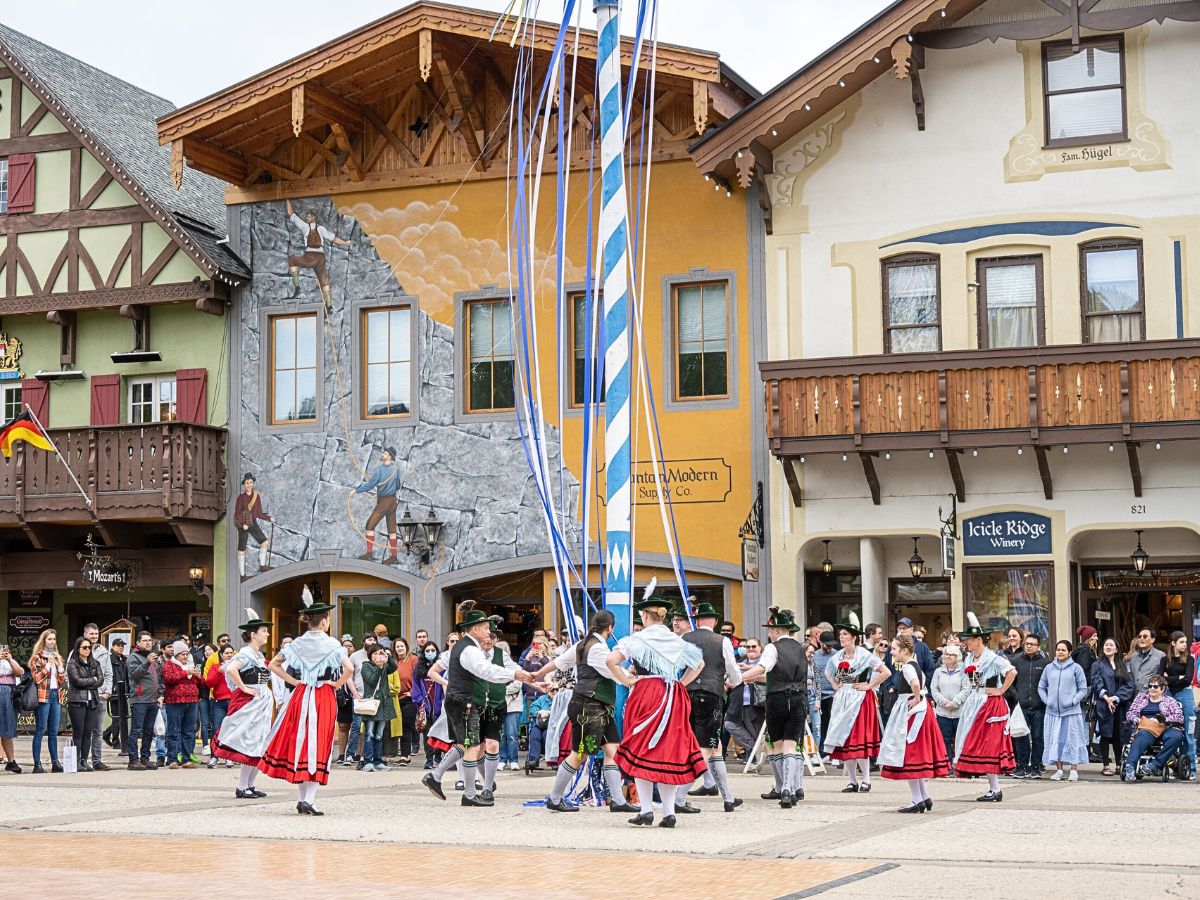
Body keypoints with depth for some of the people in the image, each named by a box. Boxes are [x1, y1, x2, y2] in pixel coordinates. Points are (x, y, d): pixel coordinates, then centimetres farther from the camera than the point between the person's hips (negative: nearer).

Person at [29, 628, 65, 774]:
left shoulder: (58, 658, 18)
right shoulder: (37, 658, 1)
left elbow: (63, 680, 13)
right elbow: (37, 678, -11)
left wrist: (60, 664, 0)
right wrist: (48, 664, -13)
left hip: (56, 696, 6)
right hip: (43, 696, -6)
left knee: (53, 732, 7)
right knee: (40, 731, -7)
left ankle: (55, 763, 9)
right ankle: (37, 764, -7)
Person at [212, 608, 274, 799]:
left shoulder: (260, 655, 14)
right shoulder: (246, 653, -13)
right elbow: (231, 669, -31)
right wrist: (244, 688, -22)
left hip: (261, 703, 9)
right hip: (249, 703, -9)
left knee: (260, 746, 8)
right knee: (250, 745, -8)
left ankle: (250, 785, 14)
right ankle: (241, 788, -3)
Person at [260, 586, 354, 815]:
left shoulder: (297, 644, 4)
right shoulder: (331, 644, -9)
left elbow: (273, 664, 7)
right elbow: (349, 668, -20)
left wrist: (293, 681, 7)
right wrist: (337, 684, -5)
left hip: (300, 696, 4)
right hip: (324, 699, -4)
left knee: (300, 743, 12)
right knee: (318, 746, 0)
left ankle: (302, 798, 15)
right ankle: (309, 800, -7)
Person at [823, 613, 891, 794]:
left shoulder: (864, 655, -8)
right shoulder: (837, 657, 9)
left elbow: (886, 672, -11)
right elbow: (827, 672, 29)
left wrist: (869, 685, -11)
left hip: (860, 699, -6)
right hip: (842, 700, 6)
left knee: (859, 739, -9)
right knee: (844, 740, 4)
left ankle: (866, 780, 1)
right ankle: (852, 780, 11)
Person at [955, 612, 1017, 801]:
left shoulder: (992, 658, -14)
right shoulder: (969, 658, 11)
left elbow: (1012, 672, -25)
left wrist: (1001, 690, -18)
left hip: (990, 704, -9)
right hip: (974, 703, 9)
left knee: (987, 746, -7)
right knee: (976, 745, 7)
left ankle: (995, 790, 0)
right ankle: (993, 788, 13)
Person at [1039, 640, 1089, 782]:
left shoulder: (1076, 668, 1)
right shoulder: (1049, 668, 9)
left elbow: (1083, 689, 1)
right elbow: (1041, 687, 15)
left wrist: (1073, 701, -10)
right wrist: (1046, 700, 1)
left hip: (1071, 711, -3)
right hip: (1053, 710, 3)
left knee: (1072, 740, -1)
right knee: (1055, 740, 4)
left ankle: (1074, 770, 4)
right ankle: (1059, 770, 11)